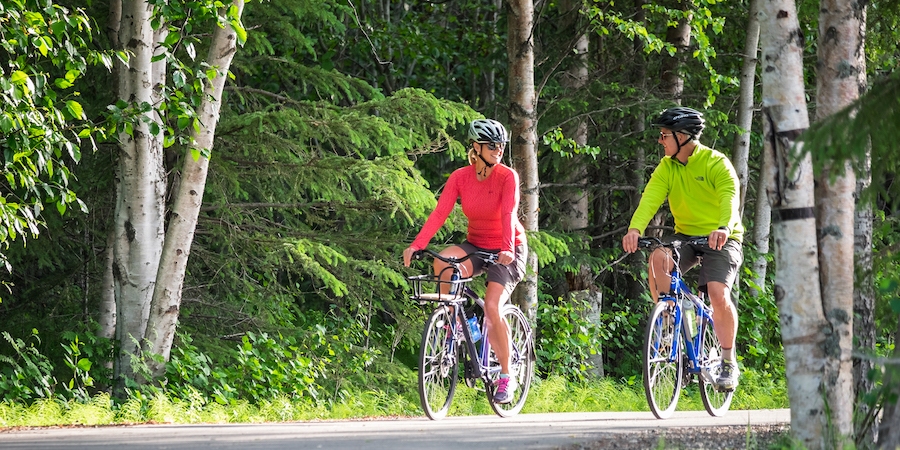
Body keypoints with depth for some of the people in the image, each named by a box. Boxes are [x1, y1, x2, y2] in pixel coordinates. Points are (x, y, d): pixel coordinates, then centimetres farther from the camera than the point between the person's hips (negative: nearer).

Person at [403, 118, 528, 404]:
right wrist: (416, 245, -29)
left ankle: (506, 378, -7)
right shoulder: (460, 177, -7)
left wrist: (507, 249, -44)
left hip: (508, 251, -3)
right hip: (476, 246, 3)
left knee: (492, 308, -21)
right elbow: (440, 212, -16)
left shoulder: (507, 177, -15)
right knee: (442, 262, -30)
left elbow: (509, 214, -27)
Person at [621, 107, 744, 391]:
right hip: (686, 236, 4)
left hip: (721, 240, -4)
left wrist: (724, 228, -53)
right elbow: (650, 198, -16)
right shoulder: (666, 168, 0)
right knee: (658, 259, -29)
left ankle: (729, 362, -5)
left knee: (718, 295, -25)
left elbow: (730, 198, -31)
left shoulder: (716, 164, -14)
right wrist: (635, 229, -37)